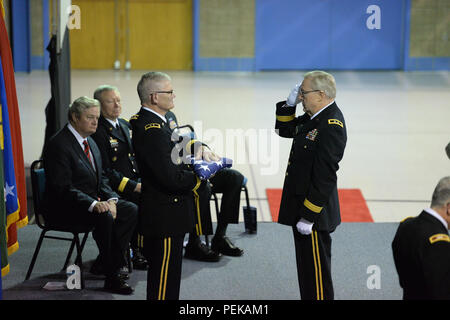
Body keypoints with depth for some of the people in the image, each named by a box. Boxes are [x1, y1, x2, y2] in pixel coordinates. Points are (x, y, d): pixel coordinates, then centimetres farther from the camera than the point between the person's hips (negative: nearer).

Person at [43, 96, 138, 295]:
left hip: (93, 201, 9)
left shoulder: (90, 142, 13)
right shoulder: (58, 144, -16)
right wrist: (93, 204, -33)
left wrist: (110, 200, -5)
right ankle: (111, 277, -20)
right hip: (64, 209, -9)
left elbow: (101, 178, 16)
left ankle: (110, 261, -5)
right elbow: (63, 188, -23)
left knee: (132, 210, -10)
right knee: (105, 217, -32)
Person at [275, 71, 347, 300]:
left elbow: (325, 178, -25)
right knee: (306, 267, 21)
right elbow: (284, 130, 22)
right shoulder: (314, 117, 7)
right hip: (302, 205, 10)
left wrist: (308, 217, -23)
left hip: (315, 211, -10)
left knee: (316, 270, 0)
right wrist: (289, 103, 4)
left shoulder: (331, 126, -23)